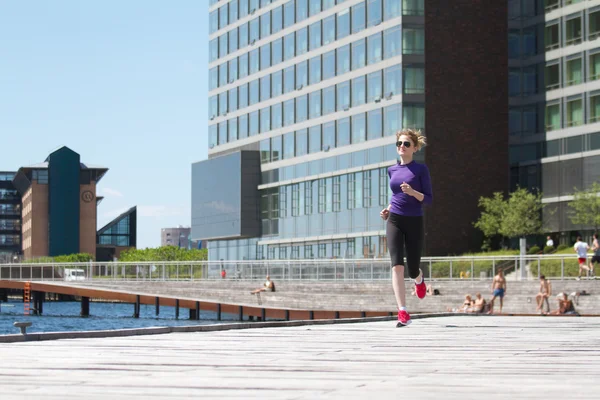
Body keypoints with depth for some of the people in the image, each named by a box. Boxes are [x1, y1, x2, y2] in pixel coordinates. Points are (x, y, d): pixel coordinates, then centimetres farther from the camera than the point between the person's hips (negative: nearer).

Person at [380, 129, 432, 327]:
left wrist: (412, 192, -23)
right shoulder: (392, 170, 10)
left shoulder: (421, 169, -3)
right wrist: (388, 208, 10)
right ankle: (403, 313, -20)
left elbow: (428, 199, -6)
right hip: (394, 221, 2)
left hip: (414, 222, -2)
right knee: (397, 265, -15)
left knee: (412, 269, 5)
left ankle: (419, 279, 46)